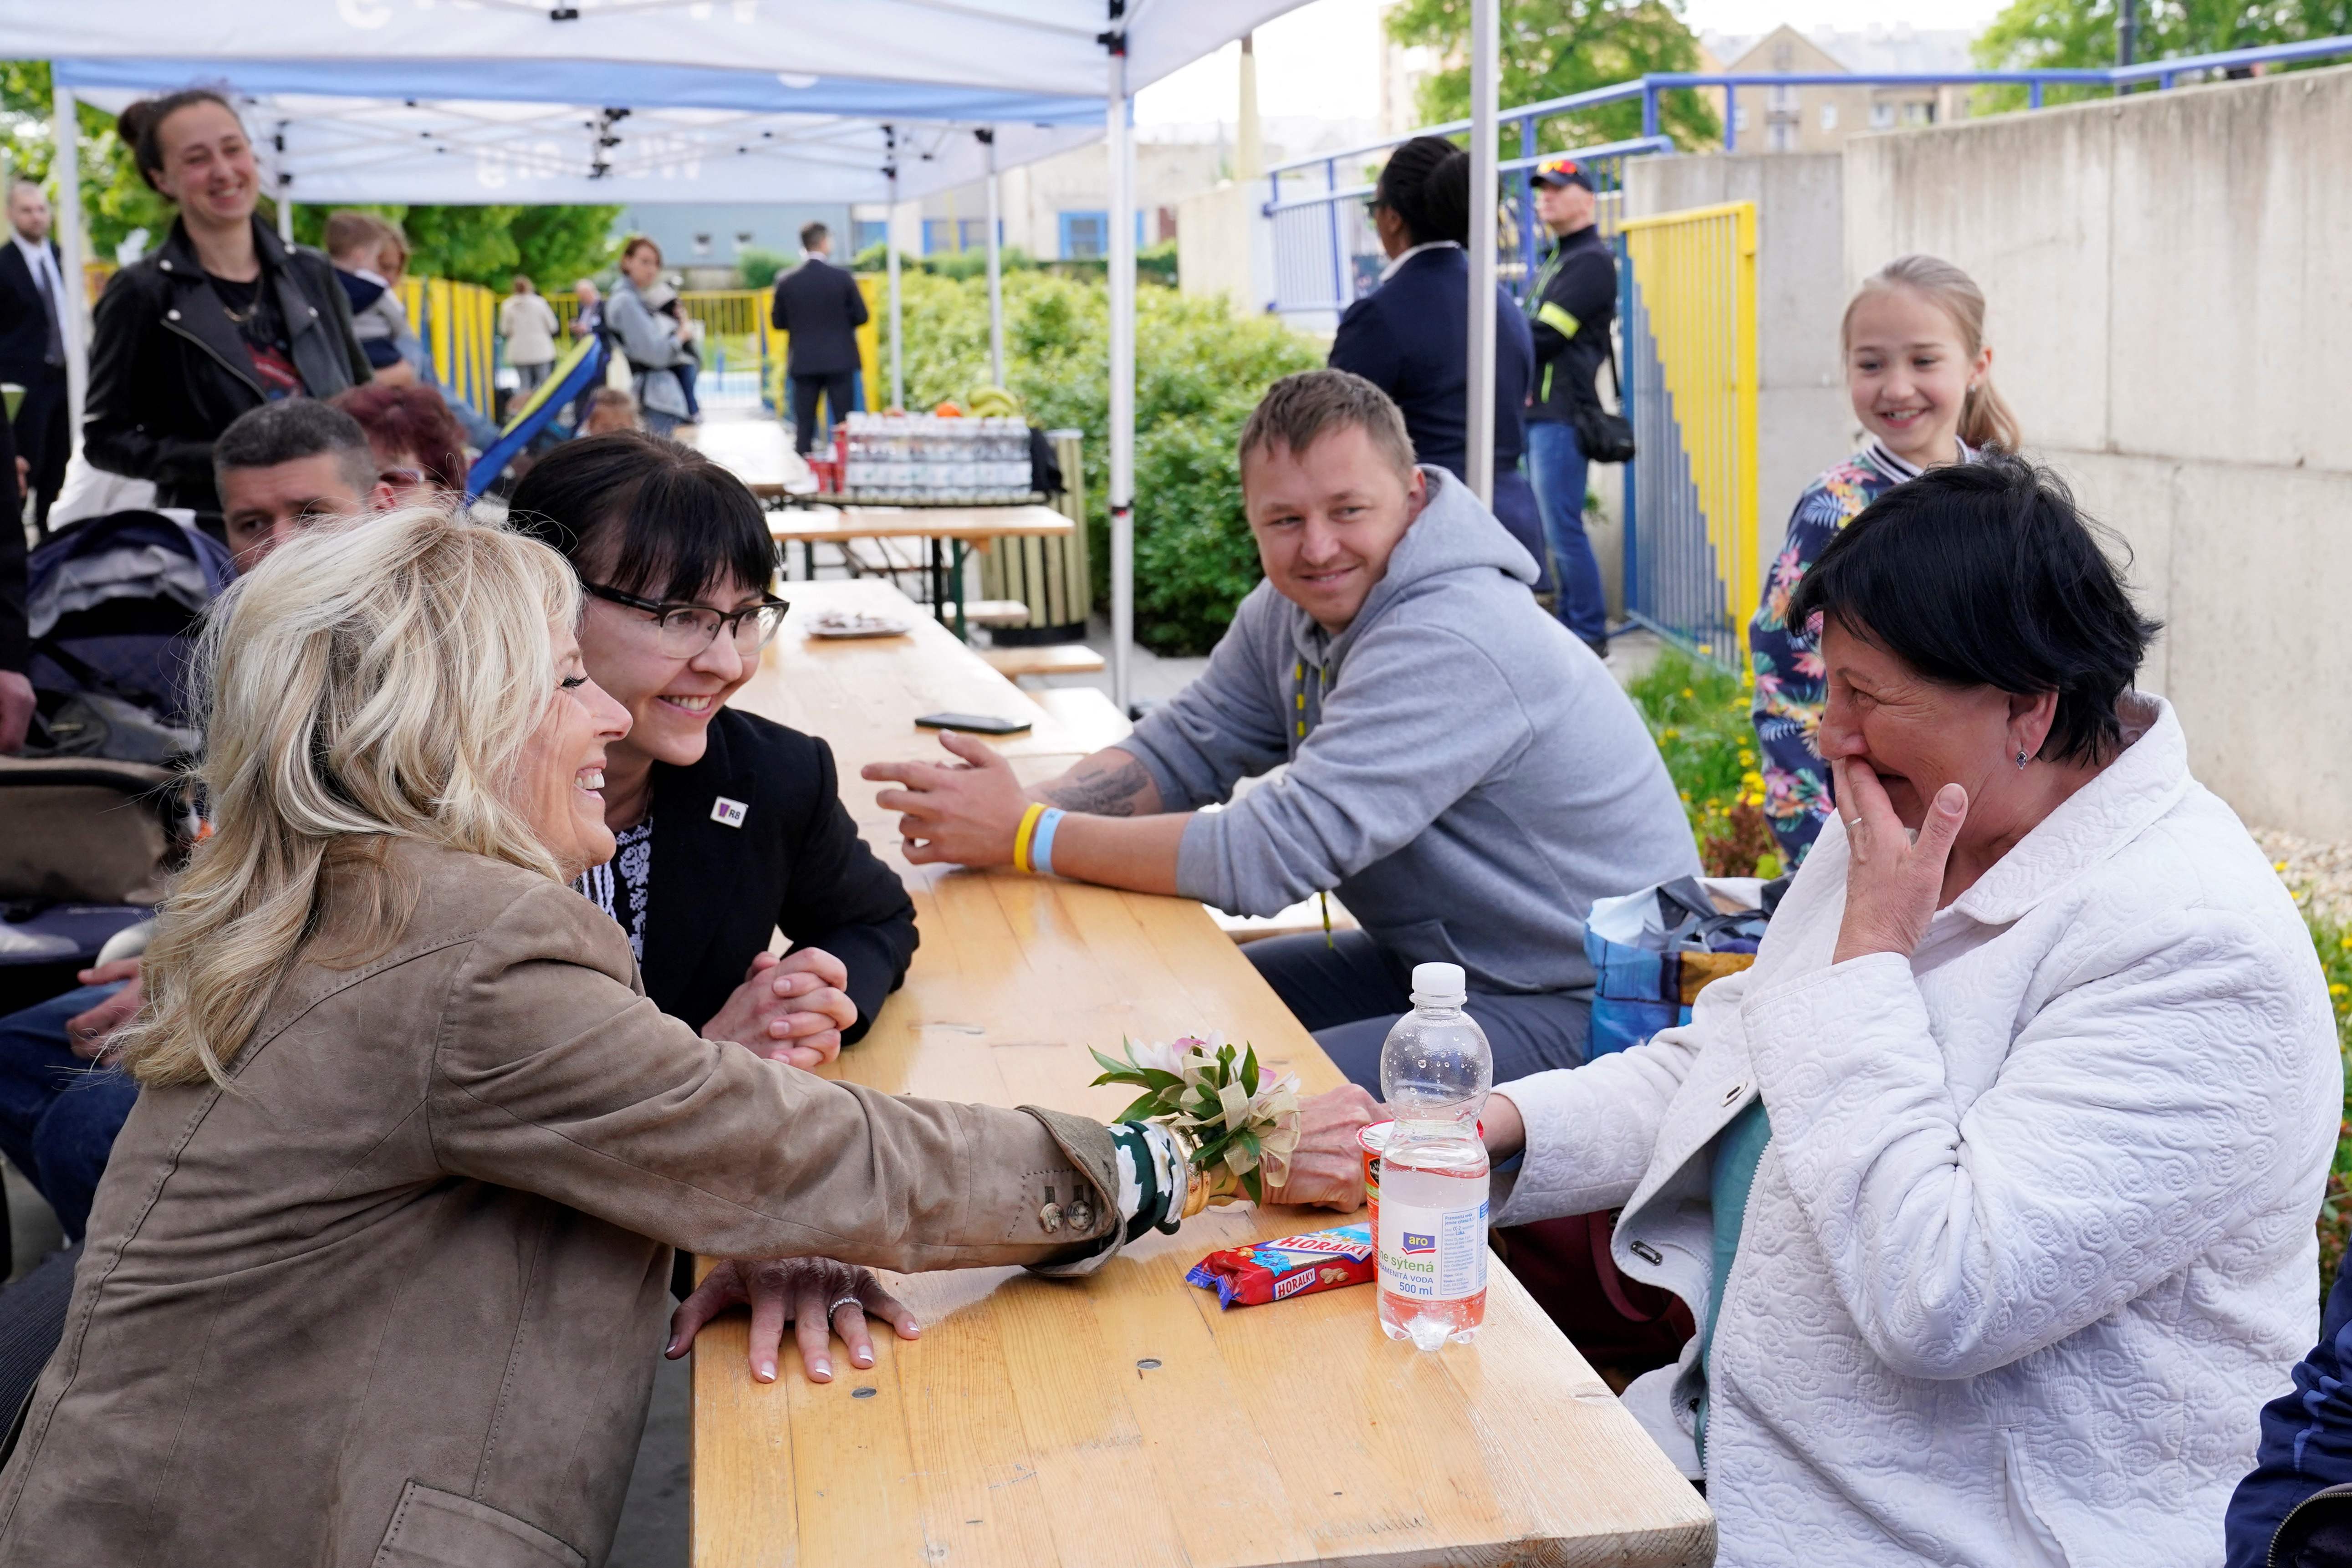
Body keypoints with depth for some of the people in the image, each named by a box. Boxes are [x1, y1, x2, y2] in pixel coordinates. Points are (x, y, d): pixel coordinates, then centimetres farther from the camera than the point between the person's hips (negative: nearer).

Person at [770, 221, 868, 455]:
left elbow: (778, 322, 4)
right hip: (839, 360, -2)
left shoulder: (786, 282, -2)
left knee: (804, 425, 3)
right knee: (844, 422, 4)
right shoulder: (842, 277, -7)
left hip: (803, 362, 2)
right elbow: (861, 316, -3)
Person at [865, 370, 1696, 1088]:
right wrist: (1025, 802, -15)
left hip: (1582, 1010, -9)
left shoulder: (1454, 643, -28)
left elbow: (1267, 858, -30)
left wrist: (1025, 836, -25)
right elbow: (1177, 752, 5)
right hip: (1435, 960, 9)